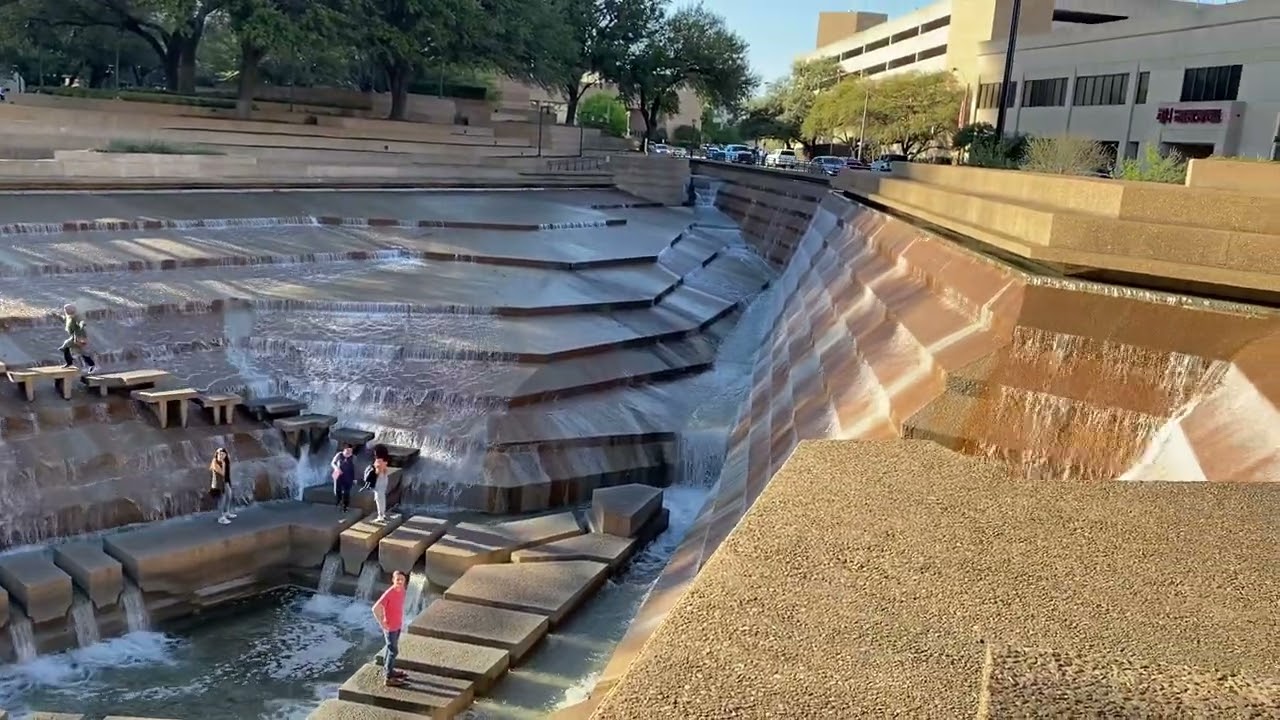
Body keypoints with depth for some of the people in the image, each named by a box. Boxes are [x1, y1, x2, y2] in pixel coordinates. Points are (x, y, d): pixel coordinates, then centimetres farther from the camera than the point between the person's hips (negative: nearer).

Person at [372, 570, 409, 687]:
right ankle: (389, 678, 4)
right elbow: (375, 608, -28)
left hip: (398, 625, 8)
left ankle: (388, 670, 39)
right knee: (393, 651, -3)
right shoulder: (389, 593, -26)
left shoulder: (402, 591, -1)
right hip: (390, 627, -8)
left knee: (391, 649, 22)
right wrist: (382, 623, -21)